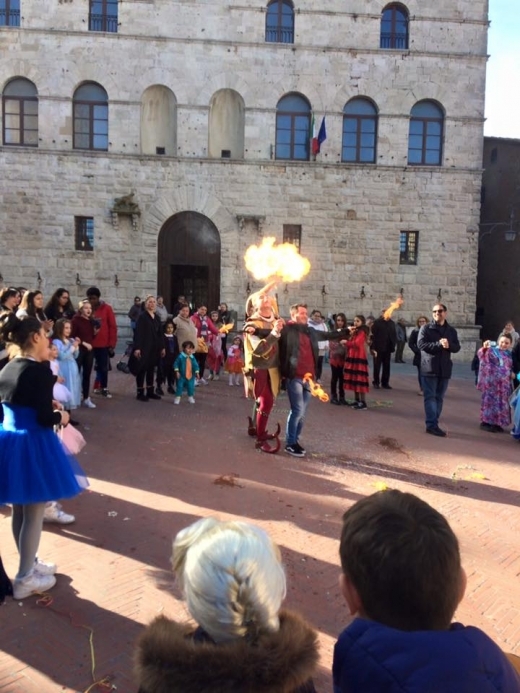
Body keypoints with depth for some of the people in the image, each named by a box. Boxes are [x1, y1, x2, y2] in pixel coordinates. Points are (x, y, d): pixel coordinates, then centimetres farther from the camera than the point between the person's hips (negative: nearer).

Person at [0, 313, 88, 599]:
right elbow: (44, 418, -22)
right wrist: (61, 416, -1)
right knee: (34, 514, 7)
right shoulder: (40, 369, -19)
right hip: (33, 444, -8)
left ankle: (30, 564, 38)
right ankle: (25, 578, 20)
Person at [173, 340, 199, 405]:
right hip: (181, 376, -3)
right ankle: (177, 397, 13)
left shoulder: (192, 357, -2)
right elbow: (176, 364, -8)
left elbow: (195, 365, 3)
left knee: (191, 387, 10)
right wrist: (177, 371, -12)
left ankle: (190, 397, 28)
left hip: (190, 376, 3)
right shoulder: (180, 357, -13)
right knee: (180, 386, 1)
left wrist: (197, 373, -1)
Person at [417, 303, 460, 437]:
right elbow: (421, 344, -12)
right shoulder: (426, 328, 0)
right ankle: (432, 425, -6)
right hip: (429, 368, -4)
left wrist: (448, 345, -17)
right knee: (430, 397, -5)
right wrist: (439, 344, -21)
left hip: (444, 369, 5)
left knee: (439, 398, 8)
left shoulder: (451, 330, 12)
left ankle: (434, 423, 16)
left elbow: (457, 347, 6)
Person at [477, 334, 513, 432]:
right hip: (492, 381, -6)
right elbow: (482, 355, -24)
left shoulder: (509, 354, 13)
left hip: (504, 383, 6)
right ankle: (485, 422, 5)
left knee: (502, 403, 9)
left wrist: (512, 374, 5)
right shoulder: (492, 350, -4)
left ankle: (497, 423, 18)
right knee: (490, 401, -2)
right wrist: (484, 348, -45)